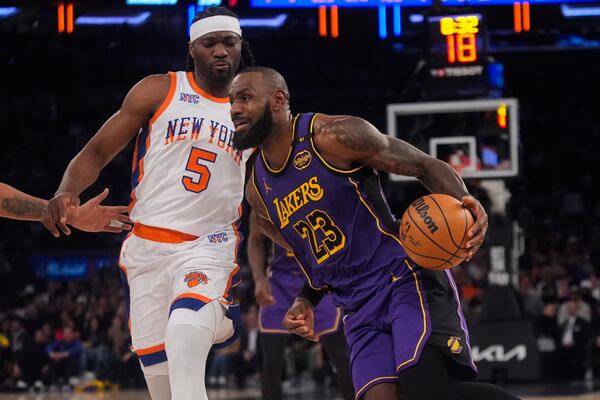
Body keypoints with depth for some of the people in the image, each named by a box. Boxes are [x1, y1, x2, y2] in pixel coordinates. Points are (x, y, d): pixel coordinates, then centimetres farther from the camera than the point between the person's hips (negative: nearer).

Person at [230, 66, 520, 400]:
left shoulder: (335, 135, -7)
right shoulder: (257, 190, 14)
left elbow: (426, 166, -4)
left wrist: (464, 204, -24)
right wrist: (305, 302, 8)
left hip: (407, 276, -6)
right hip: (360, 310, 7)